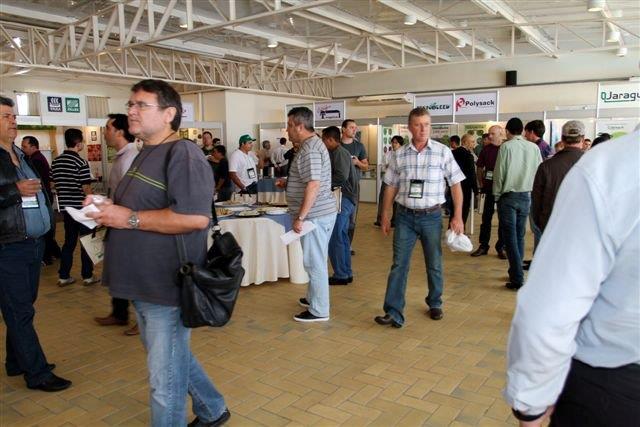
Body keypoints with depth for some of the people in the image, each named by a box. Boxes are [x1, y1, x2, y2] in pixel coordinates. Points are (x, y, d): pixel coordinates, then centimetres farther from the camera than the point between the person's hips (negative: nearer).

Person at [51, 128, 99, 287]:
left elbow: (53, 184, 12)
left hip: (65, 207, 6)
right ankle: (87, 276, 10)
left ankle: (63, 276, 16)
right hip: (81, 208, -6)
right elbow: (86, 188, -16)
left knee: (69, 241, 14)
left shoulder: (56, 162, 6)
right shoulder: (81, 162, -14)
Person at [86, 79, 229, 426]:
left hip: (167, 288, -10)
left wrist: (129, 218, -22)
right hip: (144, 285, 10)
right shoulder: (145, 154, 15)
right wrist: (107, 207, 7)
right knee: (175, 358, 24)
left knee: (165, 379, 5)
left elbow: (195, 217, -29)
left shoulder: (182, 154, -17)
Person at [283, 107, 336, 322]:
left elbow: (313, 185, -27)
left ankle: (319, 311, 9)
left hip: (315, 215, -11)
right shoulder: (313, 144, 15)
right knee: (315, 260, 20)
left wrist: (300, 217, -25)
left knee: (314, 262, -2)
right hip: (321, 213, 11)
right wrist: (289, 182, 25)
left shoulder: (309, 149, -19)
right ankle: (314, 298, 35)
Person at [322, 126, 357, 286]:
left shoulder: (339, 153, -13)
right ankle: (346, 273, 23)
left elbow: (341, 177, -24)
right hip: (344, 200, 10)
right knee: (342, 237, 15)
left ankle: (340, 275, 1)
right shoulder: (338, 152, 18)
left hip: (343, 199, -10)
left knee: (334, 238, -6)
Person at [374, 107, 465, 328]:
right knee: (399, 265, 0)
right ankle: (393, 312, 4)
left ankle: (435, 304, 33)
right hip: (405, 216, 1)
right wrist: (385, 216, 8)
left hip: (431, 216, -1)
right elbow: (391, 186, 9)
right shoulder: (399, 155, 2)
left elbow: (455, 184, -1)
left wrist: (457, 217, -6)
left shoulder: (443, 152, -4)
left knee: (434, 265, 13)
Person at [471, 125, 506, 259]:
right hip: (489, 188, 3)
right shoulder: (486, 149, 4)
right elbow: (479, 167, 14)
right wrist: (481, 183, 8)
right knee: (486, 217, 6)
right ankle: (483, 246, 15)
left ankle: (501, 247, 16)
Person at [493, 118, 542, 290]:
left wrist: (497, 195, 2)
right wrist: (532, 191, 16)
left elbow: (499, 173, -9)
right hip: (526, 196, 4)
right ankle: (515, 272, 22)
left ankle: (517, 279, -5)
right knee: (519, 236, 14)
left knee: (510, 238, -2)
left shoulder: (506, 147, -10)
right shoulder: (534, 148, 2)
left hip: (508, 196, -4)